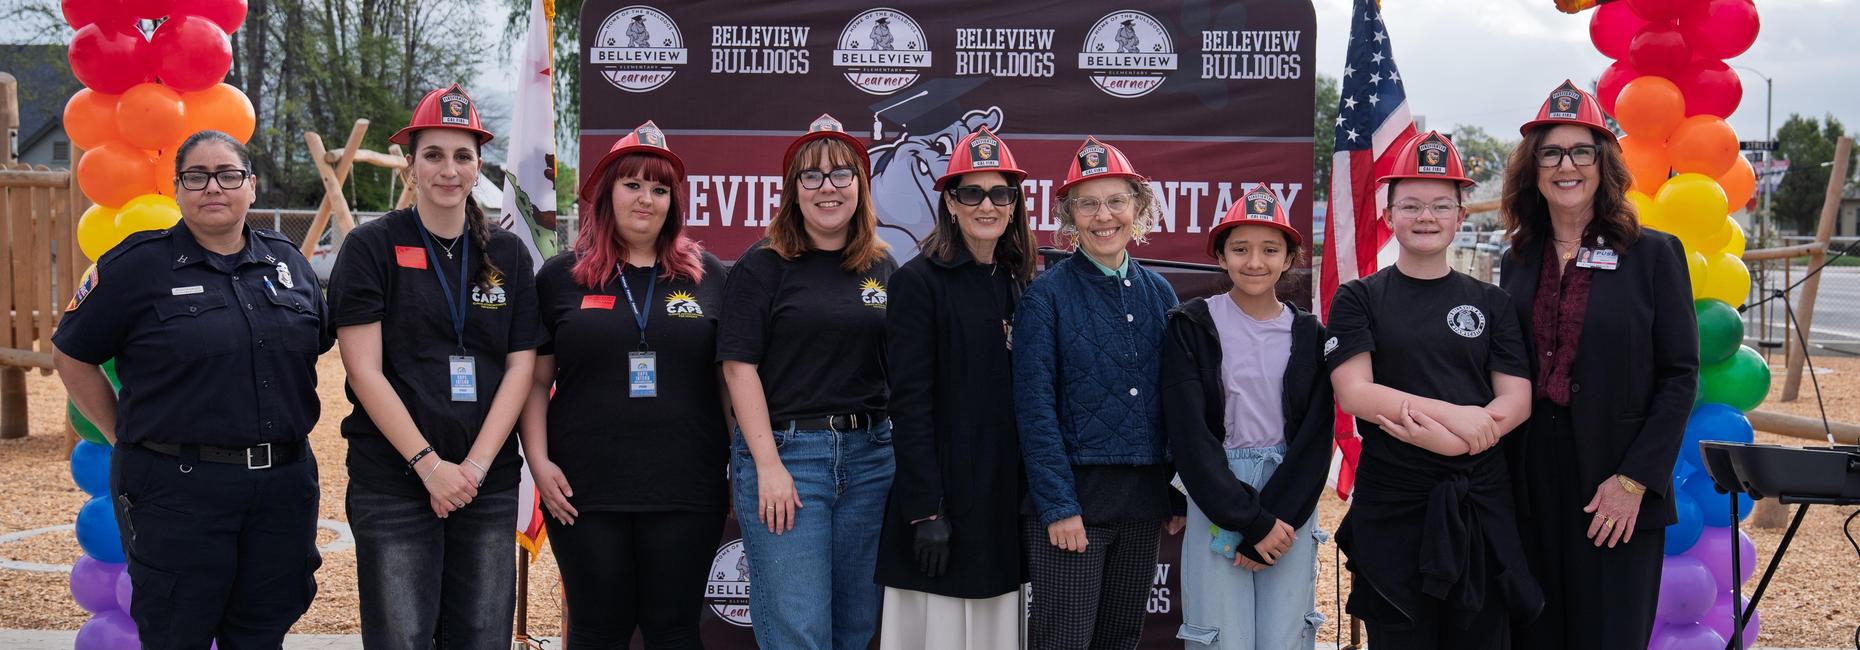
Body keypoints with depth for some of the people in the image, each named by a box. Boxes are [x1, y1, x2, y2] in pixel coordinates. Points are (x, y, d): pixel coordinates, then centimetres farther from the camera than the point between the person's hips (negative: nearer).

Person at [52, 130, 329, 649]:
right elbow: (71, 357, 1)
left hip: (283, 484, 4)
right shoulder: (138, 265, -4)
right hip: (177, 489, -4)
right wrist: (127, 439, -1)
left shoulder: (287, 261, 9)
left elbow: (320, 344, 21)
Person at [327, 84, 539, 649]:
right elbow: (364, 370, -7)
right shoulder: (372, 247, -1)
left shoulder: (508, 254, 9)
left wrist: (476, 464, -7)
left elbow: (520, 368, 5)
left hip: (489, 486, 3)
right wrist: (428, 464, -13)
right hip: (393, 484, -3)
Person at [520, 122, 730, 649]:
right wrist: (539, 460, -4)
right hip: (585, 491, 0)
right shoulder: (561, 278, 6)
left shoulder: (707, 276, 7)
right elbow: (535, 381, 7)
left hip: (686, 489, 0)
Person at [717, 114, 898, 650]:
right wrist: (768, 465, -14)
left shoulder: (882, 268, 12)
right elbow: (739, 365, -7)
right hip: (785, 450, -4)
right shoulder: (764, 265, -2)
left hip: (869, 455, 5)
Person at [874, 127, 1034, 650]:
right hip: (948, 496, -5)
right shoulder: (919, 281, -6)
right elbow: (910, 403, -12)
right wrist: (926, 510, -17)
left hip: (1010, 498, 5)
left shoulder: (1023, 285, 11)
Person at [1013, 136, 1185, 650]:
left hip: (1144, 499, 5)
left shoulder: (1159, 293, 9)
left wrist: (1178, 495, 6)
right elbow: (1035, 408, -10)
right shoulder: (1047, 294, -6)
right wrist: (1058, 505, -15)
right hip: (1072, 494, -5)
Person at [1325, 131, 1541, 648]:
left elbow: (1517, 400, 1)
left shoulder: (1490, 303, 9)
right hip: (1391, 503, -2)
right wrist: (1452, 414, -18)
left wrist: (1451, 440, -17)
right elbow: (1354, 393, -9)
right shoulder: (1359, 300, 3)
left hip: (1480, 501, 2)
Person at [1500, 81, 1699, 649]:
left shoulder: (1654, 255, -3)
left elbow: (1680, 376, -6)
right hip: (1532, 487, 4)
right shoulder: (1518, 263, 9)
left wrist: (1634, 480, -13)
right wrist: (1501, 482, 4)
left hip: (1617, 493, -3)